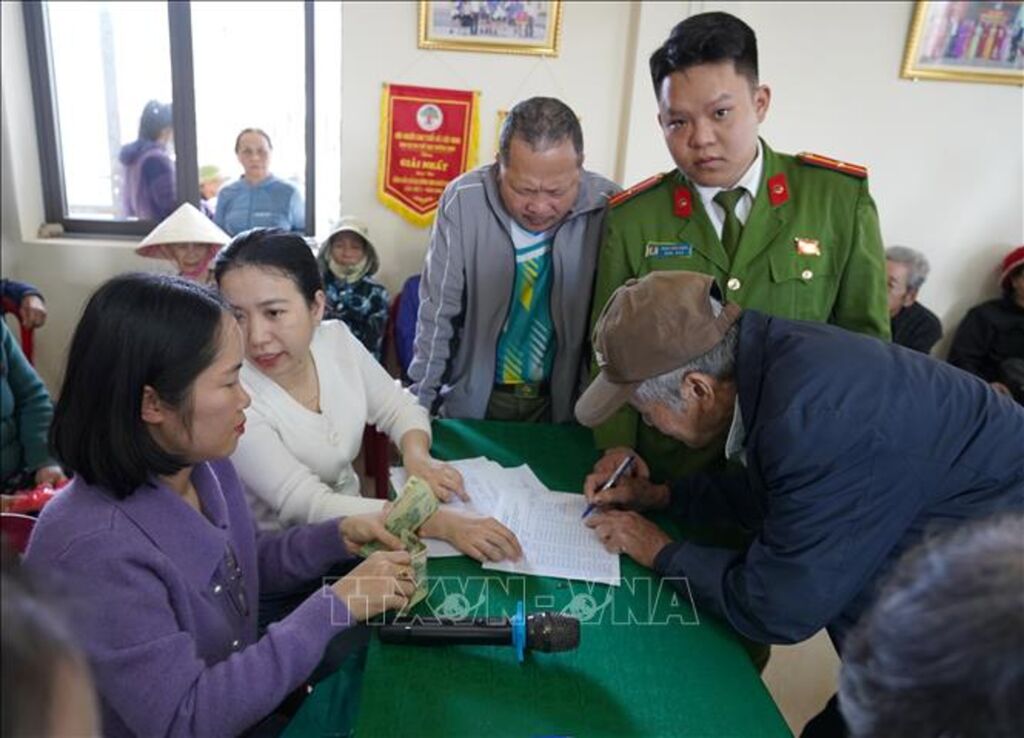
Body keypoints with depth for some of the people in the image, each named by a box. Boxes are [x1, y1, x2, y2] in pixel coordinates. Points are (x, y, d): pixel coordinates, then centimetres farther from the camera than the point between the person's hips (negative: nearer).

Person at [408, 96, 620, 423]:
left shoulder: (608, 209, -16)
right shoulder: (463, 200, -16)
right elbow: (438, 313, -9)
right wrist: (421, 403, -6)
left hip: (564, 407, 0)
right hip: (473, 402, 0)